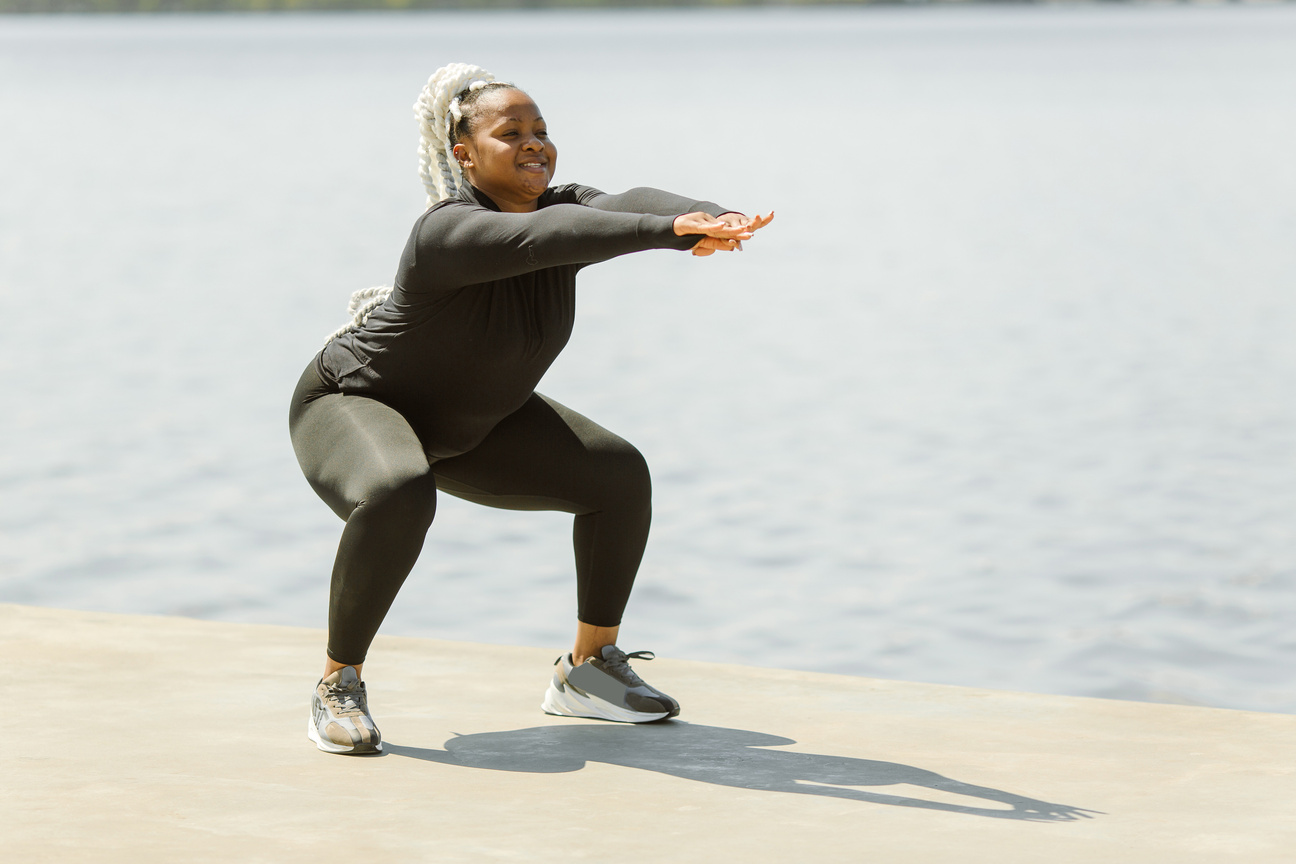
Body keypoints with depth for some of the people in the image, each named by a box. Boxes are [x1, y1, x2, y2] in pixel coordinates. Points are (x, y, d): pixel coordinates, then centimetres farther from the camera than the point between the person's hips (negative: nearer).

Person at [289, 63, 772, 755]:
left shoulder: (562, 209, -13)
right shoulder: (449, 232, -33)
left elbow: (630, 205, -33)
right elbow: (542, 237, -50)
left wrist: (718, 220, -54)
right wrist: (670, 230, -61)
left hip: (468, 424, 8)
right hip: (351, 405, -8)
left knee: (620, 476, 2)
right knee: (397, 498, -40)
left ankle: (587, 671, 16)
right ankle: (339, 687, -21)